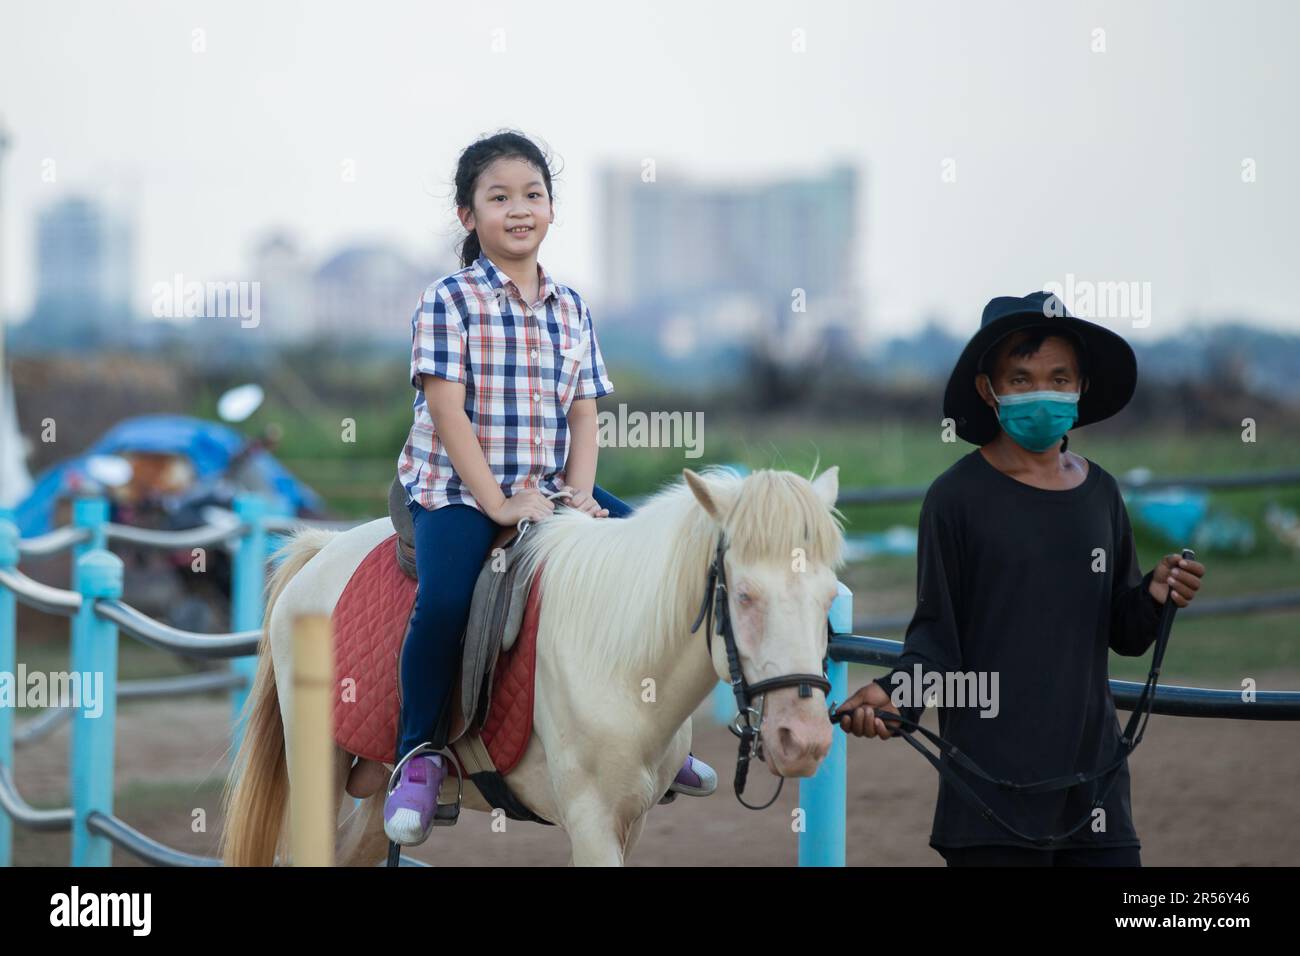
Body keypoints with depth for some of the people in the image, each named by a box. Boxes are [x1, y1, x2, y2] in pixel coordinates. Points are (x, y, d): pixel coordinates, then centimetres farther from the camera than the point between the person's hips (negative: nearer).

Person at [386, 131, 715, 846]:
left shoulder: (571, 310, 11)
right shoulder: (448, 302, -5)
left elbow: (584, 414, 9)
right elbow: (448, 411, -12)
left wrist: (579, 494, -9)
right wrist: (497, 504, -20)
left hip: (549, 488, 5)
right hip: (456, 490, -5)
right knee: (444, 600, -32)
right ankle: (420, 756, -15)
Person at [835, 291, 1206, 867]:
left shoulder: (1100, 494, 9)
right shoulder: (958, 496, -4)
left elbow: (1124, 636, 15)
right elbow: (937, 633, -4)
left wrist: (1153, 599, -5)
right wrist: (894, 693, -22)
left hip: (1093, 776, 4)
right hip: (993, 784, -4)